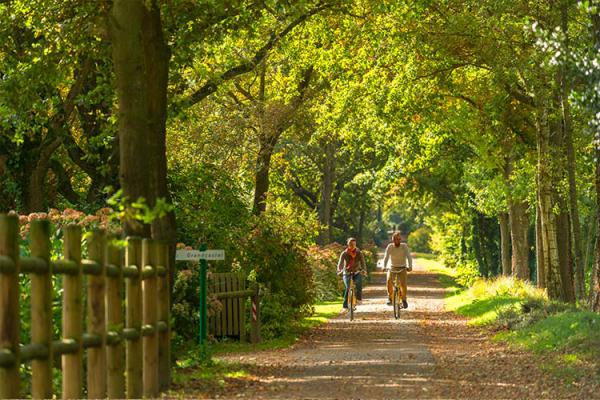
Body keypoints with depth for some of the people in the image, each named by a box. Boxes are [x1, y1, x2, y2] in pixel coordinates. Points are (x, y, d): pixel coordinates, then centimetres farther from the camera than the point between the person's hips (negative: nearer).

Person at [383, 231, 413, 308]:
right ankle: (390, 298, -9)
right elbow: (386, 257, -14)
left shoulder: (404, 246, -10)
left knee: (403, 284, -17)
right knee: (389, 280, -25)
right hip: (392, 267, 0)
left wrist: (410, 266, -31)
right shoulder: (390, 246, -8)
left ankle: (404, 300, 4)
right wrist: (384, 267, -30)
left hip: (402, 268, 0)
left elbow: (409, 257, -16)